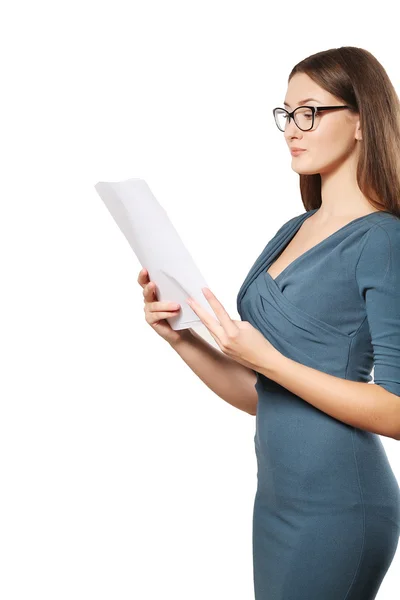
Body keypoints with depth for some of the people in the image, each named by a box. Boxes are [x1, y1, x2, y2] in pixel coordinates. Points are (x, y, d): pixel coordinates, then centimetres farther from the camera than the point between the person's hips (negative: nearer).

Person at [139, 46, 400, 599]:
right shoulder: (293, 232, 10)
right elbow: (261, 398, 11)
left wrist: (268, 358, -21)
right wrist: (181, 338, -3)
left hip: (338, 505, -7)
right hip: (278, 496, 7)